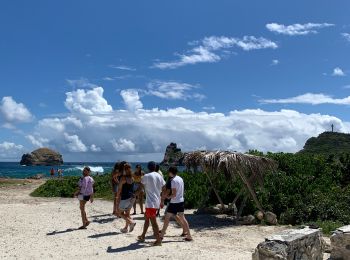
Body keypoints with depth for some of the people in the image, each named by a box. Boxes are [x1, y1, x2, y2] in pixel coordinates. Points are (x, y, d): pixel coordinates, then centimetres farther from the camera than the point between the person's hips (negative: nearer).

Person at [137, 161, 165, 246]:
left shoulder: (146, 176, -9)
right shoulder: (159, 176, 8)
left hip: (151, 202, -7)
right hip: (157, 202, 7)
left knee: (153, 221, -4)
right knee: (146, 218, 19)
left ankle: (158, 240, -4)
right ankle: (142, 236, 29)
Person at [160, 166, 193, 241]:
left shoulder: (173, 180, -17)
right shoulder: (180, 179, 9)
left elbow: (174, 194, -20)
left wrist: (168, 197, -3)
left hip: (174, 202, -8)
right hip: (181, 201, 8)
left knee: (167, 218, 2)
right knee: (182, 218, 13)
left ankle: (161, 235, 8)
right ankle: (189, 236, 12)